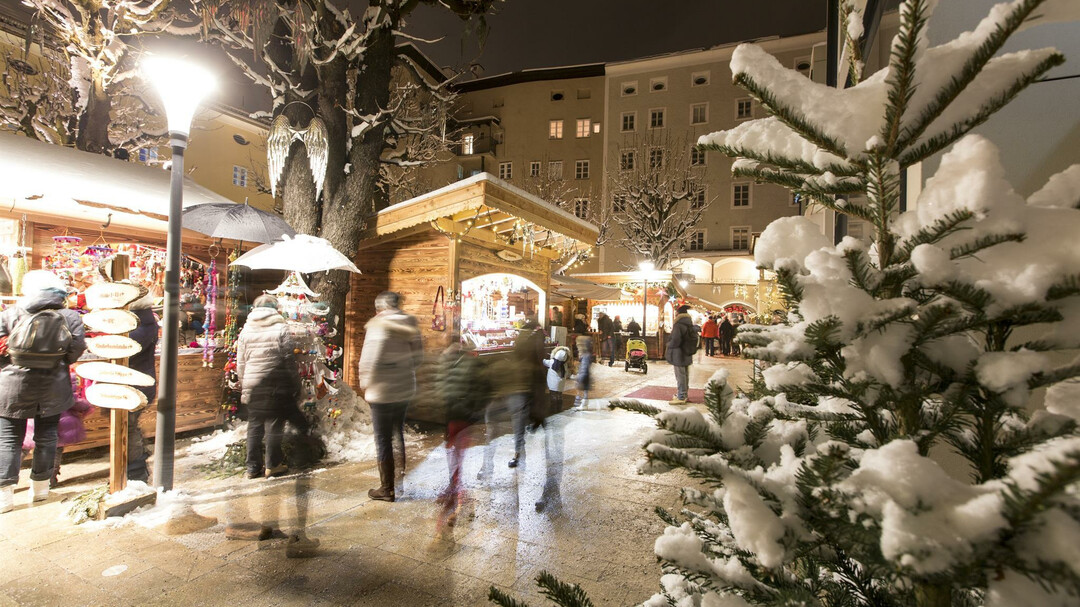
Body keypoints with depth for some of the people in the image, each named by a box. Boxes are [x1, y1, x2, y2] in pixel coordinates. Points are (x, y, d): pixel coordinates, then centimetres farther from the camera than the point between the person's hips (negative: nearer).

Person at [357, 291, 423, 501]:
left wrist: (365, 382, -2)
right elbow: (418, 357, 6)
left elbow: (369, 359, -18)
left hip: (382, 391, -6)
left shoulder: (378, 325, -16)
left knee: (383, 439, 6)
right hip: (406, 388, 6)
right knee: (398, 433, 21)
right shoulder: (410, 325, 2)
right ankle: (399, 478, 27)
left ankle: (387, 488, 16)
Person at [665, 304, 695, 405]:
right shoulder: (690, 325, 8)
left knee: (680, 376, -3)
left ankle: (681, 397, 2)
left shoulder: (678, 325, -21)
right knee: (685, 375, 18)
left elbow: (675, 341, -26)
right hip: (687, 354, 9)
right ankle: (684, 394, 30)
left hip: (679, 355, -9)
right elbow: (694, 339, 16)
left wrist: (669, 345, -8)